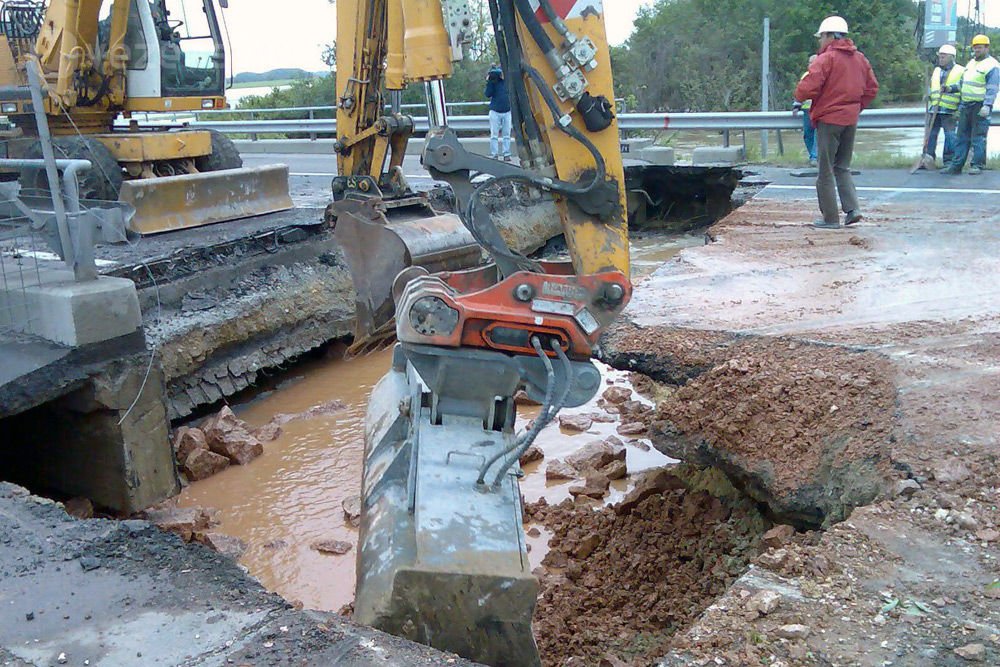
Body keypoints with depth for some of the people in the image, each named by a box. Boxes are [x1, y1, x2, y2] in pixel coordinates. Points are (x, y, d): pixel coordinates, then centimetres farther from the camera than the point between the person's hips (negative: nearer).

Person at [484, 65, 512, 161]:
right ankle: (494, 155, 2)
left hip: (507, 111, 2)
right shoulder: (493, 81, -2)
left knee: (506, 135, 4)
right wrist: (489, 82, -18)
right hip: (495, 112, -2)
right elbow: (487, 94, -10)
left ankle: (507, 155, 8)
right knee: (494, 135, -1)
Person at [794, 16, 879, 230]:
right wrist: (857, 107, 20)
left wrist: (799, 95, 1)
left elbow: (807, 88, -20)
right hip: (851, 120, 7)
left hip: (829, 119, -7)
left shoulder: (826, 58, -12)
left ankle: (830, 218, 4)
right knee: (842, 167, 18)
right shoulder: (860, 58, 10)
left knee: (826, 171, 2)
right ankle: (852, 208, 4)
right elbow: (872, 88, 13)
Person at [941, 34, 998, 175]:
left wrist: (987, 106, -25)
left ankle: (977, 165, 1)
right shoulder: (971, 63, 17)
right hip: (966, 106, 8)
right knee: (962, 136, 7)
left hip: (980, 107, -8)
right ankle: (956, 165, 10)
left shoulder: (992, 65, -8)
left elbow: (992, 89, -15)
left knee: (978, 137, -4)